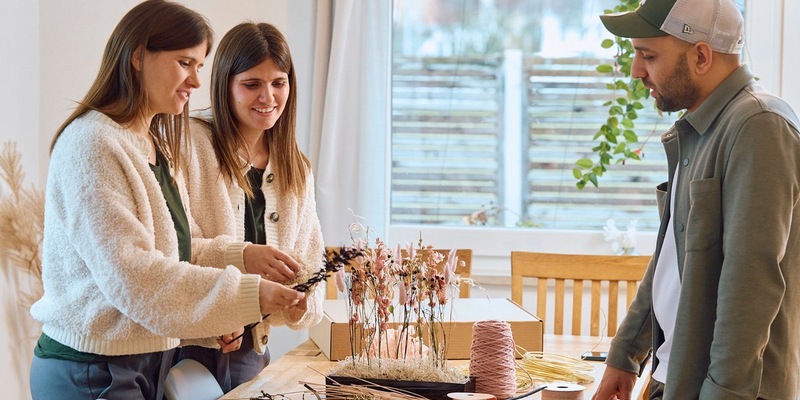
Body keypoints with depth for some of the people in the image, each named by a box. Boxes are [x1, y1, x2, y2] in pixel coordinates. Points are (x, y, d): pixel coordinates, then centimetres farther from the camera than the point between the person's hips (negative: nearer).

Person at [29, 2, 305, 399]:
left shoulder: (155, 148, 14)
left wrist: (219, 316, 0)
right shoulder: (91, 144, -16)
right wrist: (245, 295, -23)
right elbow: (129, 272, -23)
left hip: (150, 361, 9)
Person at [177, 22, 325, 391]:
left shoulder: (297, 171, 11)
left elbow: (309, 264, 7)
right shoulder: (190, 143, -10)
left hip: (250, 350, 6)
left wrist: (302, 307, -13)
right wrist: (240, 256, -30)